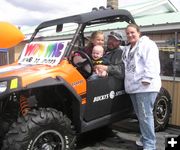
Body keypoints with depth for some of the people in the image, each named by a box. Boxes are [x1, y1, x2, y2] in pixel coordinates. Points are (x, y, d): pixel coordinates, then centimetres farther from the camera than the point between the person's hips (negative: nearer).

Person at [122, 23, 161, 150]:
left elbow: (152, 64, -16)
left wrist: (147, 79, -23)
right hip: (133, 87, 9)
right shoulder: (127, 49, 23)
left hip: (145, 87, -9)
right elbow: (126, 66, 30)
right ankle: (145, 138, 29)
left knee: (145, 116, -9)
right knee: (140, 115, 15)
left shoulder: (147, 44, -4)